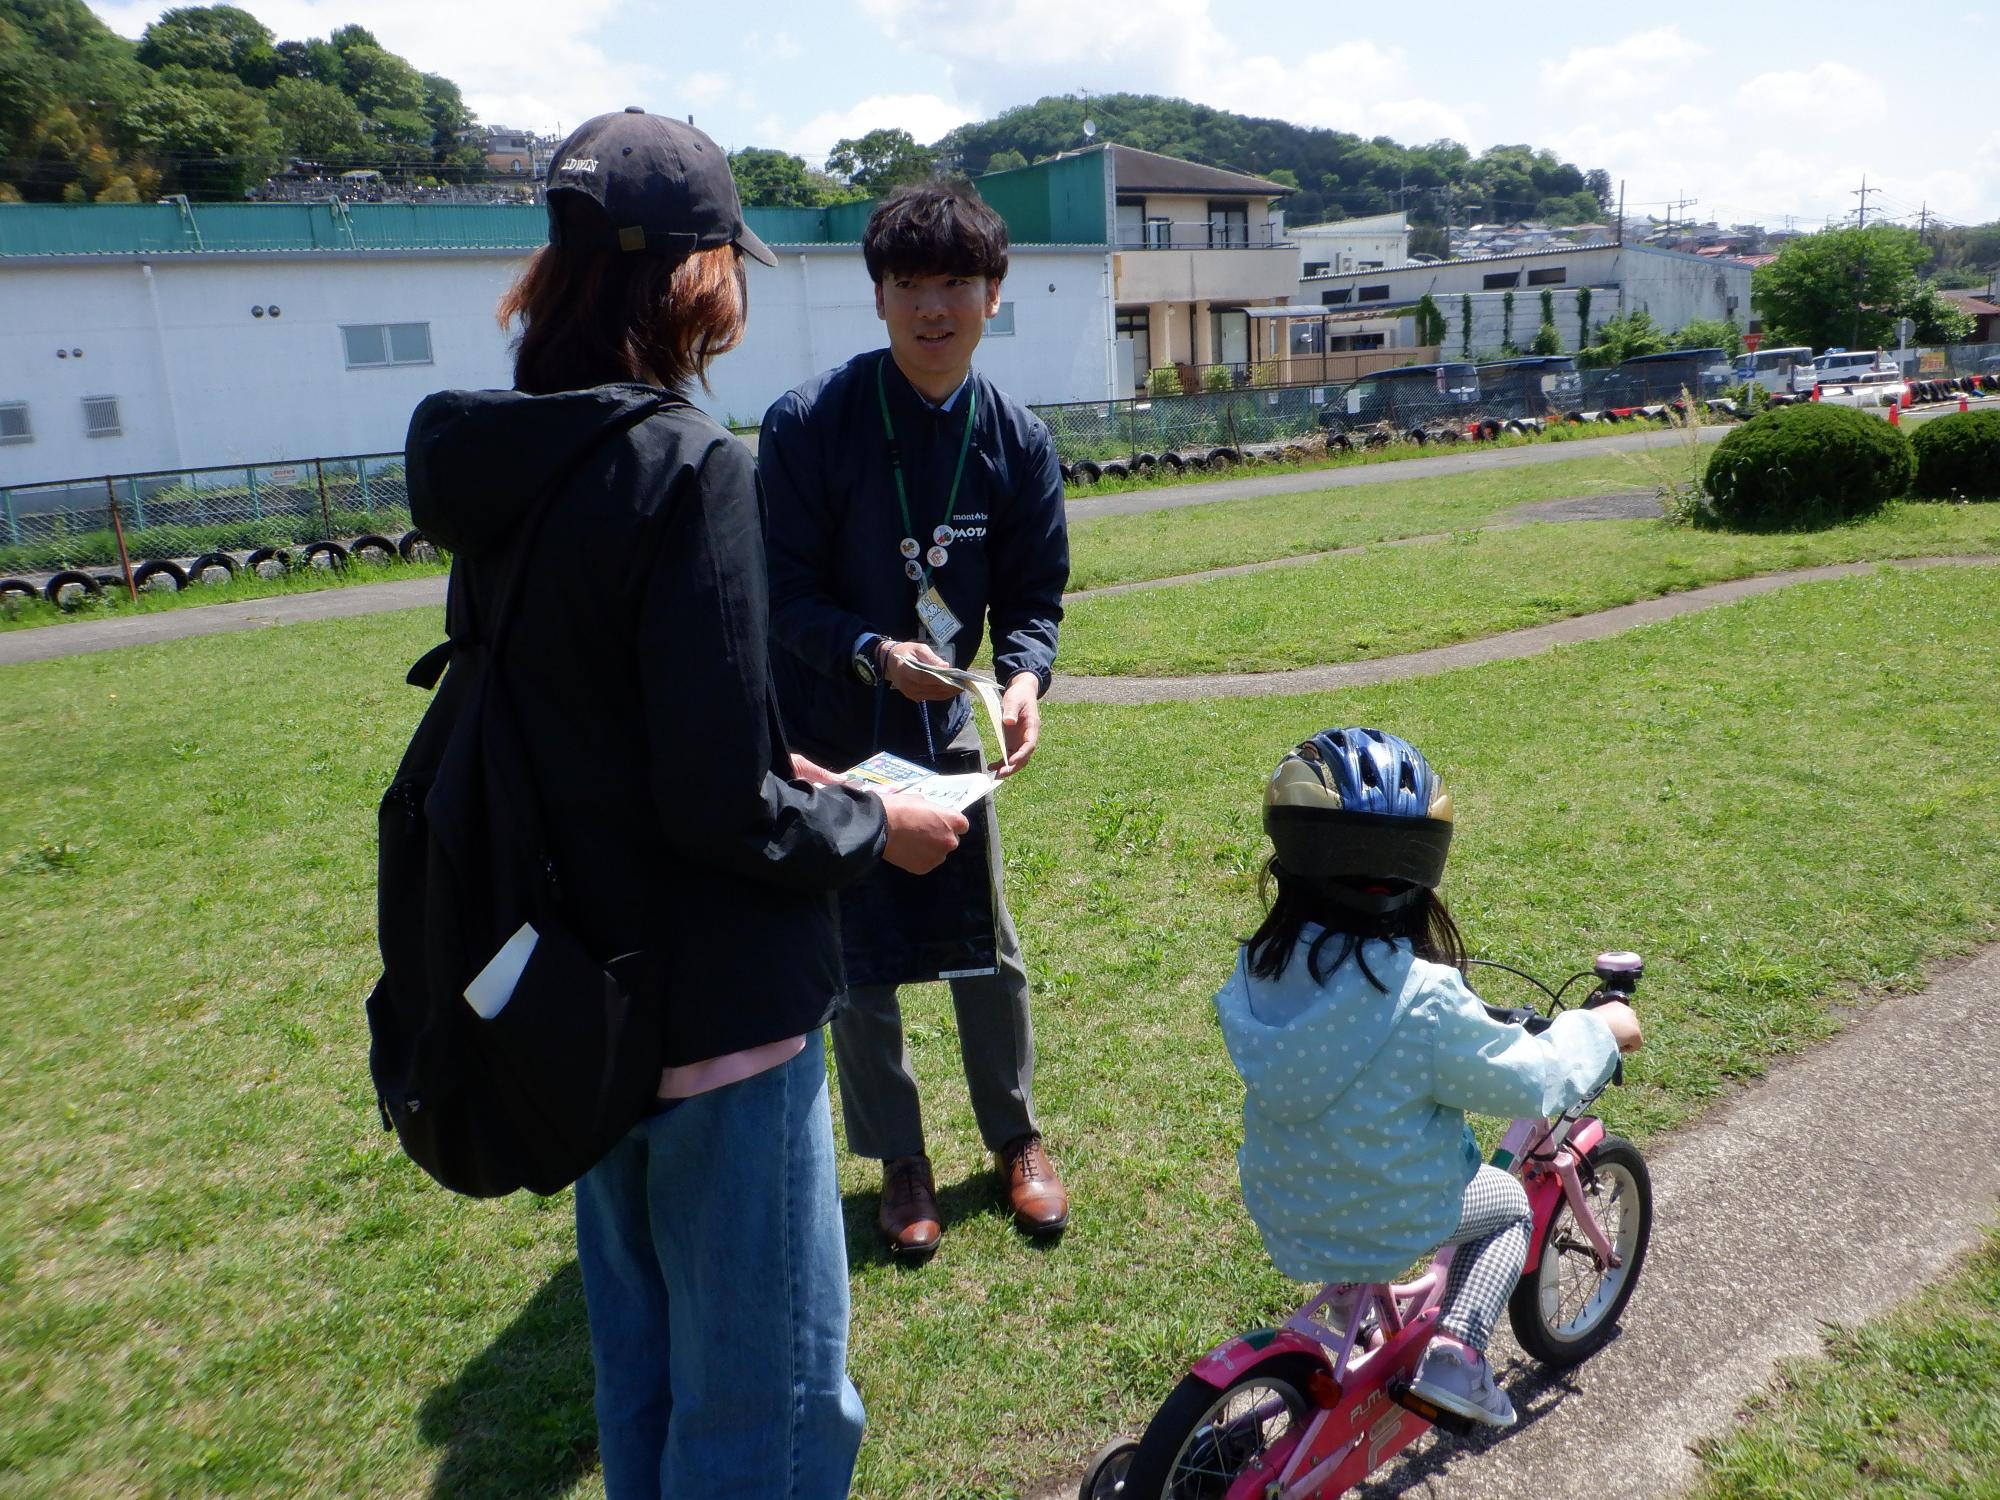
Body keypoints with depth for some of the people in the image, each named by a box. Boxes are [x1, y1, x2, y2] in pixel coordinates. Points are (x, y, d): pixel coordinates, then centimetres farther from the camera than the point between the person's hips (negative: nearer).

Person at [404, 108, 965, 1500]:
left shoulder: (498, 470, 3)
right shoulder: (684, 464, -21)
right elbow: (721, 810, -23)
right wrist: (873, 826, -5)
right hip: (718, 1015, -8)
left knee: (640, 1371, 26)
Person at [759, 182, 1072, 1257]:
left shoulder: (1018, 441, -5)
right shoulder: (808, 422, -16)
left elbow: (1035, 593, -1)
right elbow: (782, 591, -14)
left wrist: (1023, 675, -21)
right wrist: (873, 654, -31)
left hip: (944, 723, 3)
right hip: (828, 732, -2)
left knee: (986, 948, 9)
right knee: (856, 963, 7)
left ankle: (1016, 1137, 32)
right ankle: (899, 1160, 27)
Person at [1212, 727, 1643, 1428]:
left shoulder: (1259, 967, -14)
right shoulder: (1423, 1002, -31)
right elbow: (1528, 1080, -17)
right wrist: (1598, 1029, 1)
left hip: (1278, 1213, 5)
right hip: (1385, 1227, -5)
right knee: (1509, 1202, 24)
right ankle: (1455, 1356, 12)